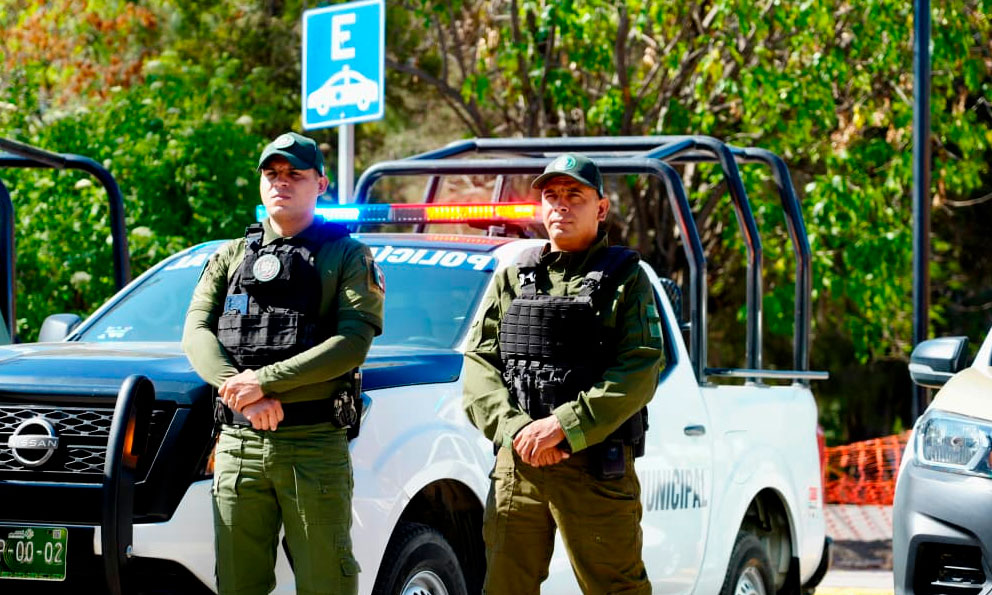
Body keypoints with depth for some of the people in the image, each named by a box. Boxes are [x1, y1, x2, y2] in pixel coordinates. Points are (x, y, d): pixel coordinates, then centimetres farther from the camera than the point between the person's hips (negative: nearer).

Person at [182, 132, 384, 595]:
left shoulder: (347, 255, 6)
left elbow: (354, 342, -8)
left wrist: (265, 381, -15)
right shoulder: (231, 256, 18)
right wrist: (242, 392, -13)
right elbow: (197, 331, 5)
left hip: (315, 446, -3)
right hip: (238, 444, 3)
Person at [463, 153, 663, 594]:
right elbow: (479, 360, 7)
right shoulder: (512, 278, 16)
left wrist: (564, 426, -17)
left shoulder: (624, 277, 4)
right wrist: (515, 428, -11)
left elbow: (639, 371, -8)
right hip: (515, 464, 4)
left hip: (596, 468, -4)